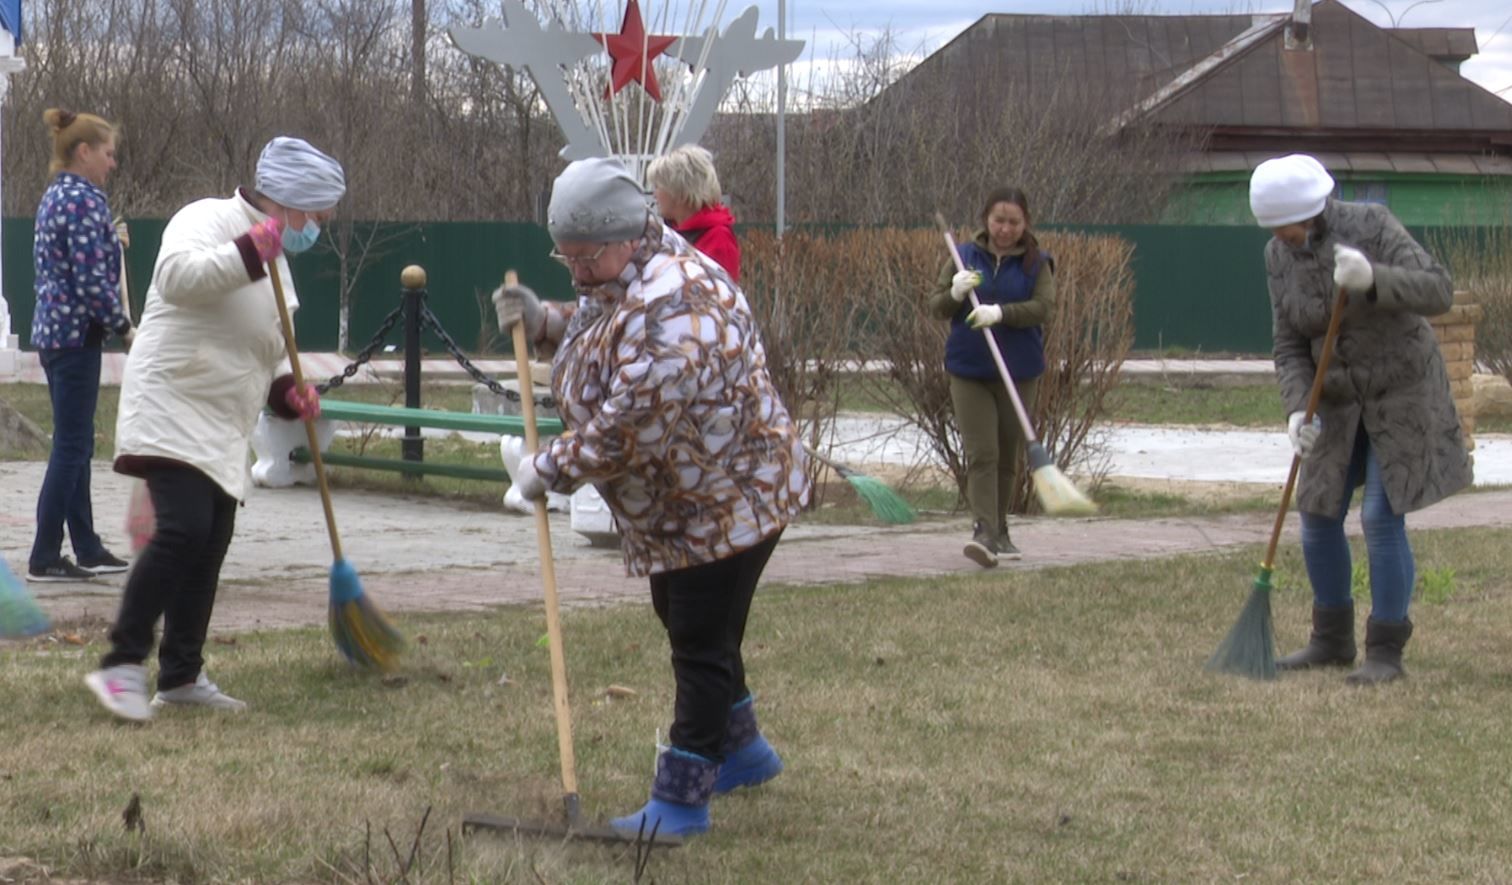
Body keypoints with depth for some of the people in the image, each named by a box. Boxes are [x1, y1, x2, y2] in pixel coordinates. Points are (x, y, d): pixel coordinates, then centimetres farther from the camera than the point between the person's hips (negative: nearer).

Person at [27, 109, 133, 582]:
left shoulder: (55, 196, 14)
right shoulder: (84, 201, -16)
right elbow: (91, 280, -21)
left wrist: (110, 243, 21)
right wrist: (124, 327, -10)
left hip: (53, 329, 10)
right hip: (77, 333, -10)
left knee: (75, 444, 14)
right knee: (72, 446, -5)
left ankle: (87, 548, 21)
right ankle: (45, 557, -3)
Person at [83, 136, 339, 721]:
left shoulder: (273, 260, 21)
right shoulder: (209, 220, -9)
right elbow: (177, 274, -31)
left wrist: (287, 393, 8)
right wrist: (252, 252, -35)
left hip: (222, 429, 10)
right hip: (171, 410, -10)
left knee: (209, 547, 9)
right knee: (183, 530, -21)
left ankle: (181, 676, 17)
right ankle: (122, 665, -20)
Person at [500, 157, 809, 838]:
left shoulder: (672, 308, -31)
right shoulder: (615, 281, 3)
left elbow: (628, 429, -34)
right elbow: (597, 340, 25)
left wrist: (548, 470, -21)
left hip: (728, 498, -11)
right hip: (674, 505, 11)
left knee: (702, 644, -4)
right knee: (681, 622, 22)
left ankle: (682, 798, 2)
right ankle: (742, 749, 40)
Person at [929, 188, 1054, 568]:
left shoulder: (1036, 262, 0)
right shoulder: (965, 256, 4)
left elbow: (1042, 307, -14)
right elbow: (936, 306, 3)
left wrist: (999, 313, -28)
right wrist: (955, 294, -19)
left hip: (1020, 373, 1)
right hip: (969, 371, -1)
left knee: (1009, 457, 11)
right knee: (981, 453, -12)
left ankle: (1000, 532, 24)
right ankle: (984, 532, -20)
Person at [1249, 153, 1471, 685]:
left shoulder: (1372, 227, -22)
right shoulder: (1280, 256, -5)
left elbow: (1437, 293, -32)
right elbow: (1291, 348, -5)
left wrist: (1371, 278, -49)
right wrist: (1298, 411, -22)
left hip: (1404, 392, -6)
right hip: (1342, 399, 6)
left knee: (1382, 520, -12)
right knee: (1318, 519, 5)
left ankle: (1386, 654, -2)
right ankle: (1333, 642, 21)